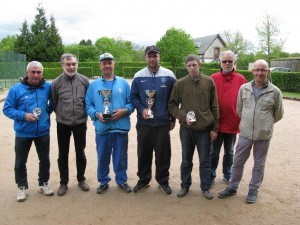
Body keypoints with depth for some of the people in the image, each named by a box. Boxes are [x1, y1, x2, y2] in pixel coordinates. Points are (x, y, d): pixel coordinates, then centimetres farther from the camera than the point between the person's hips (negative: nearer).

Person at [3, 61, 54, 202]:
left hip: (43, 131, 1)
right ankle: (22, 187, 29)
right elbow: (7, 109, -6)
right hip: (23, 133, -1)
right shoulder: (16, 89, -9)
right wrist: (23, 115, -20)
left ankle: (43, 184, 33)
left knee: (45, 159, 14)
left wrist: (49, 109, -2)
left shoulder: (48, 87, -5)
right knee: (20, 162, 10)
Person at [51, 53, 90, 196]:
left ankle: (81, 179, 30)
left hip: (80, 123, 0)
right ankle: (63, 182, 26)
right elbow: (54, 104, 4)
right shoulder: (56, 83, -7)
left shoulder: (84, 80, -5)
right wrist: (62, 115, 8)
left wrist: (84, 115, 5)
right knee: (63, 154, 10)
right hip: (63, 124, 0)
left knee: (80, 153, 12)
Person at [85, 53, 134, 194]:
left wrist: (124, 111, -14)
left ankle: (122, 180, 29)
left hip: (121, 127, 0)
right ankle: (103, 182, 28)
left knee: (121, 156, 11)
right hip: (102, 128, 0)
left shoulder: (124, 83, 5)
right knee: (102, 157, 10)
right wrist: (96, 114, -13)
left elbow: (131, 102, 4)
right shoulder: (93, 85, 7)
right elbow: (88, 106, 4)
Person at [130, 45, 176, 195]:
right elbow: (133, 97, 6)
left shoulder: (169, 76, 0)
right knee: (143, 152, 10)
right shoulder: (138, 76, 3)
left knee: (163, 152, 6)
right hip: (144, 122, 1)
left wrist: (173, 119, 4)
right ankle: (143, 179, 27)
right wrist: (142, 109, -11)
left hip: (163, 122, -1)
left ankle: (163, 180, 24)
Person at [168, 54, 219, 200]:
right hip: (186, 129, 1)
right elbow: (172, 105, 3)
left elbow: (214, 107, 1)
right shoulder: (180, 83, -1)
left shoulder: (209, 82, -1)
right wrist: (183, 117, -13)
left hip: (205, 129, 0)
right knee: (186, 160, 13)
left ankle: (205, 187, 27)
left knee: (205, 160, 10)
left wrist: (214, 128, -1)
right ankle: (185, 185, 30)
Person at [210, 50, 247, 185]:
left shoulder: (241, 80, -2)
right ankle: (211, 177, 25)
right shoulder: (214, 78, -3)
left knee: (229, 152, 18)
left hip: (233, 123, 1)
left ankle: (227, 176, 34)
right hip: (216, 123, -1)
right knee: (214, 152, 10)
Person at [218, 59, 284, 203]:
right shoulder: (244, 88, -1)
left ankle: (253, 190, 31)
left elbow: (278, 114, 6)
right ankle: (232, 187, 29)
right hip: (245, 133, 2)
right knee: (237, 162, 12)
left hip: (263, 135, -1)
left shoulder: (275, 92, -6)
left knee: (259, 165, 13)